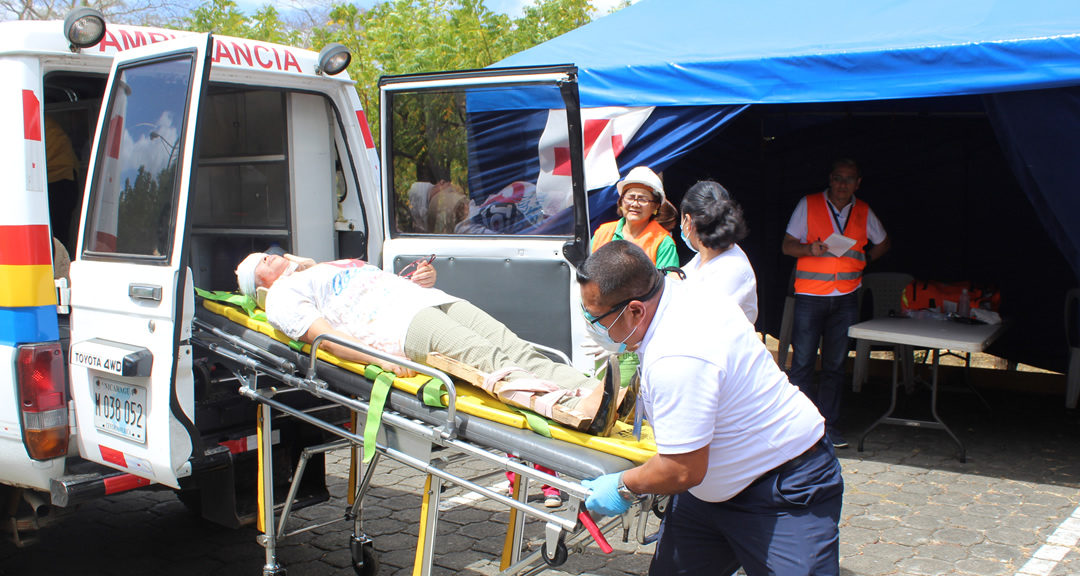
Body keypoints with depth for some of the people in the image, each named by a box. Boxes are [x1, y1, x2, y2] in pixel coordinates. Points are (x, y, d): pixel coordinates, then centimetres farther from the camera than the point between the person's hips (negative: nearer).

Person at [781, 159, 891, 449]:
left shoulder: (864, 212, 10)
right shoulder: (808, 205, 2)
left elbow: (883, 242, 27)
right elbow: (787, 245, 0)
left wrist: (863, 258, 12)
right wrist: (810, 249, -19)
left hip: (846, 297, 3)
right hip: (810, 296, -3)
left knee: (835, 365, 7)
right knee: (802, 363, -5)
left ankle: (829, 426, 15)